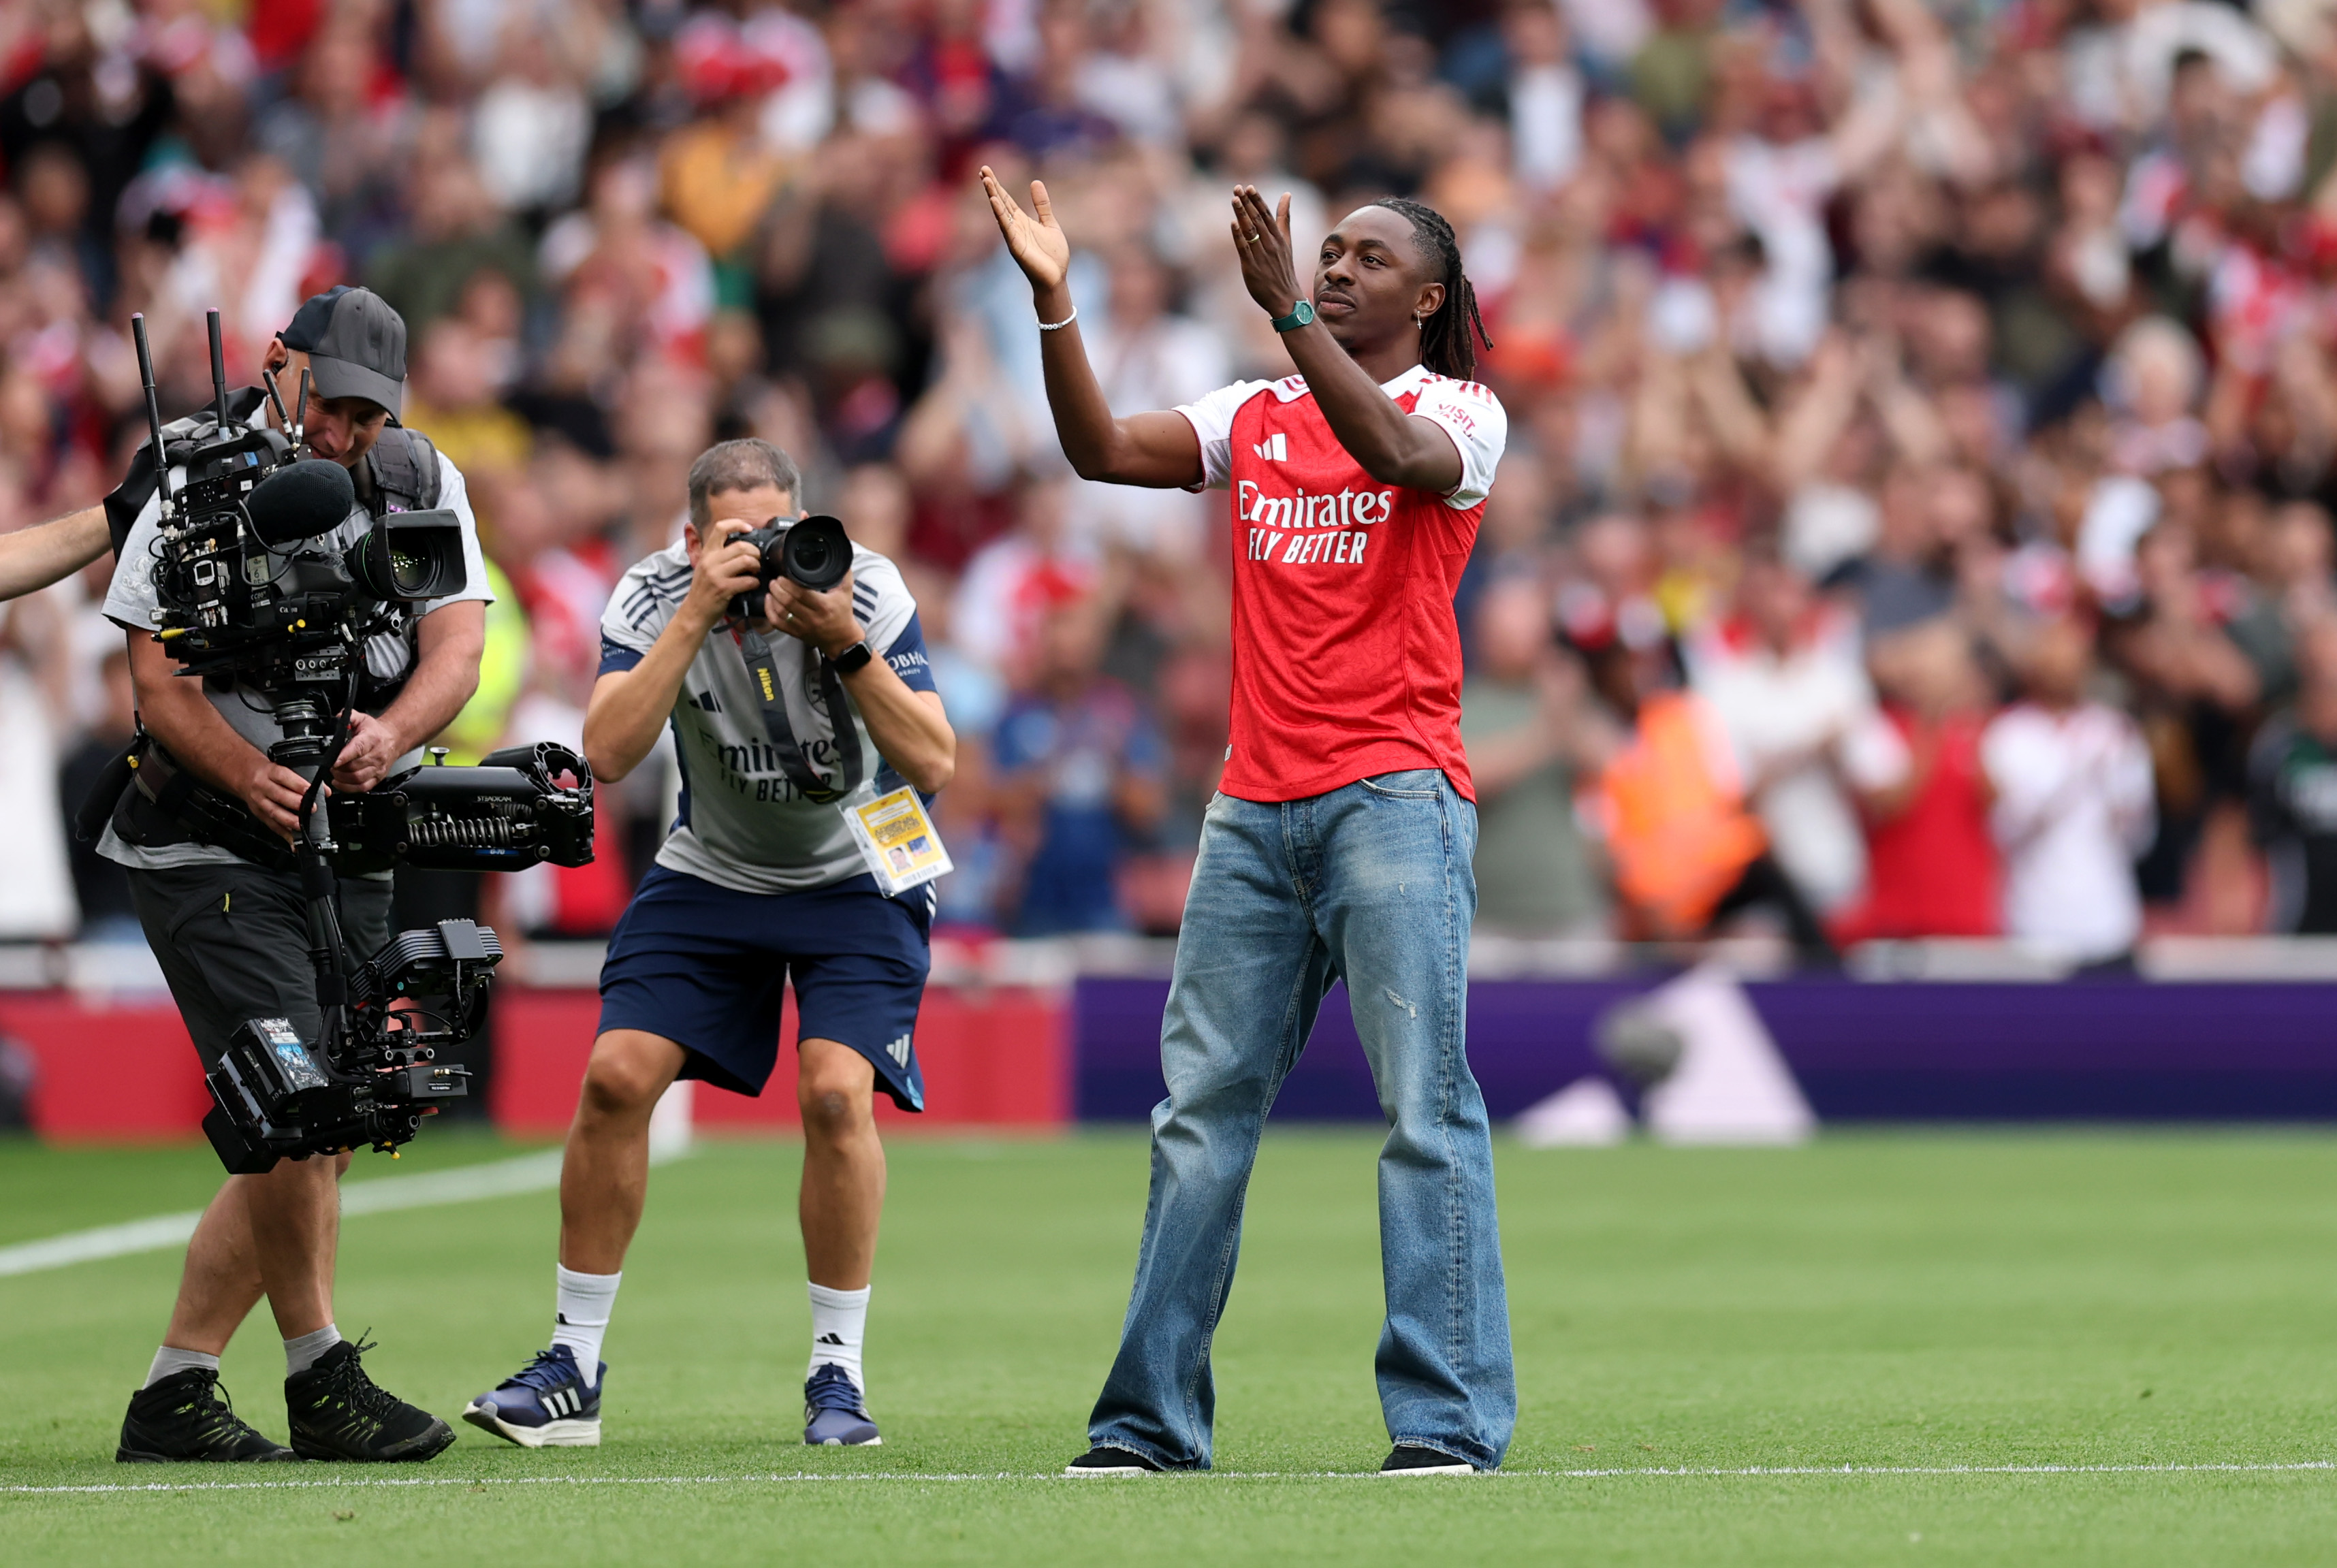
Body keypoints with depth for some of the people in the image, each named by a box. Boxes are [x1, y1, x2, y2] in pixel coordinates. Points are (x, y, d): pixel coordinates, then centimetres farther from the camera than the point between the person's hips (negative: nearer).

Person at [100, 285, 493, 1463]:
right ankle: (320, 1381, -4)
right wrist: (254, 777, -32)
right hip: (211, 848, -6)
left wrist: (391, 733, -27)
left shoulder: (424, 486, 4)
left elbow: (456, 647, -5)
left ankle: (175, 1393, 9)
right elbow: (159, 679, -14)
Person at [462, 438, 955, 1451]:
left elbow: (932, 765, -25)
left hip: (858, 876, -2)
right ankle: (573, 1368, 1)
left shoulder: (864, 588, -21)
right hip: (711, 871, 2)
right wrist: (699, 616, -36)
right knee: (616, 1077, -11)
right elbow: (608, 754, -30)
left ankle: (838, 1375, -7)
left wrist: (844, 643, -37)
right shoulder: (654, 598, -17)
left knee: (837, 1092, -22)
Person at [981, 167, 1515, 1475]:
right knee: (1203, 1110, 4)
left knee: (1427, 1107, -9)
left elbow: (1398, 453, -21)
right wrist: (1054, 301, -7)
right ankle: (1153, 1417, 9)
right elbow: (1105, 450, 4)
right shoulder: (1256, 418, 16)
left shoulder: (1462, 413, 2)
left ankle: (1450, 1416, -9)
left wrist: (1289, 313, -27)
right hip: (1255, 805, 5)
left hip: (1395, 793, -5)